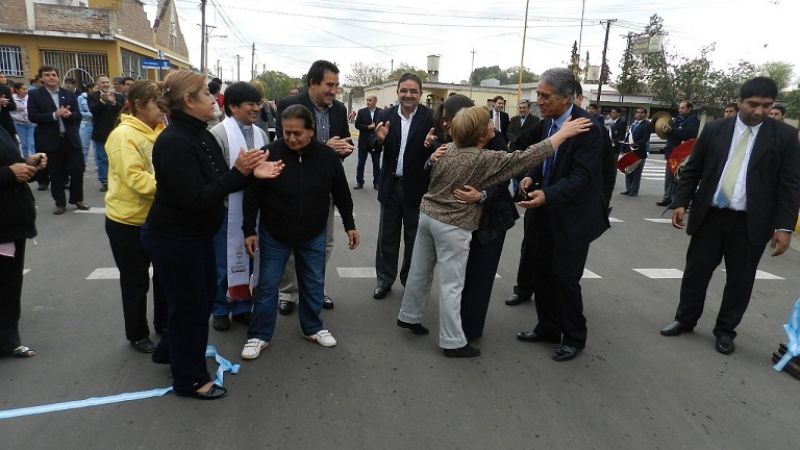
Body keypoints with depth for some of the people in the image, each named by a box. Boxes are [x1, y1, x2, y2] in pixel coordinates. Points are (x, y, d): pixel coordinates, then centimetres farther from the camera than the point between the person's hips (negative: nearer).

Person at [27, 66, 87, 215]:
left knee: (78, 170, 3)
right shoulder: (35, 95, 0)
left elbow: (78, 115, 5)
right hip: (50, 141, -2)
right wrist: (54, 115, -20)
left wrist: (69, 114, -17)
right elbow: (33, 117, -10)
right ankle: (60, 203, 17)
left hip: (71, 139, 2)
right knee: (55, 174, 5)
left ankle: (77, 199, 21)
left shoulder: (69, 94, 9)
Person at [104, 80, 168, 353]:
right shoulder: (124, 135, -18)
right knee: (135, 280, 8)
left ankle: (163, 323, 35)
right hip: (129, 222, -6)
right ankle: (137, 334, 26)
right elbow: (135, 178, -26)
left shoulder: (159, 131, 3)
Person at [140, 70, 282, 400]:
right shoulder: (173, 143, -24)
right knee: (189, 304, 4)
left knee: (204, 295, 22)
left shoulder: (201, 135, 5)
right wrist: (238, 172, -29)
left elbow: (217, 184, 5)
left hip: (197, 234, 10)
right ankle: (190, 379, 24)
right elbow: (195, 199, -30)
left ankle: (169, 350, 45)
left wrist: (250, 173, -10)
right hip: (173, 239, -10)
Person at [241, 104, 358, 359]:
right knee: (268, 285, 7)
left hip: (313, 235, 2)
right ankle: (259, 335, 23)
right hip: (274, 234, -2)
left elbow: (341, 194, 2)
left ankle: (313, 328, 34)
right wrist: (249, 230, -8)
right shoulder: (269, 154, -16)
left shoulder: (327, 156, -11)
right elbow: (252, 196, -9)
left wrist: (349, 225, 5)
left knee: (313, 284, 14)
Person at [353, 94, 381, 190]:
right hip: (363, 142, 1)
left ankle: (377, 183, 17)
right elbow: (357, 125, -6)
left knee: (376, 164, 8)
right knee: (360, 164, 6)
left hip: (376, 142, -1)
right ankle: (359, 182, 16)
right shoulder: (361, 111, 1)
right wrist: (368, 127, -16)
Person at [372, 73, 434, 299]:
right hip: (391, 185, 2)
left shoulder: (430, 117, -9)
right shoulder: (386, 115, -1)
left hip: (416, 186, -2)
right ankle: (384, 280, 28)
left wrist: (431, 144, -33)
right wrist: (379, 139, -22)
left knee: (413, 237, 14)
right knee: (387, 236, 13)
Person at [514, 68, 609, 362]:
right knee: (540, 271, 13)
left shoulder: (587, 127, -20)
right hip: (547, 211, 8)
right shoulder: (547, 122, 4)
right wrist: (532, 177, -5)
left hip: (573, 215, -8)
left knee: (565, 277, 0)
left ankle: (574, 338, 20)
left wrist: (547, 195, -37)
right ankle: (548, 328, 31)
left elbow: (582, 176, -25)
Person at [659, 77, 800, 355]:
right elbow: (692, 170, 6)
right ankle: (685, 320, 28)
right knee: (696, 271, 10)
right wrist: (681, 202, -3)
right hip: (710, 216, 1)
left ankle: (725, 330, 26)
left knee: (740, 279, 9)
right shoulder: (714, 130, 2)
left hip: (751, 222, -1)